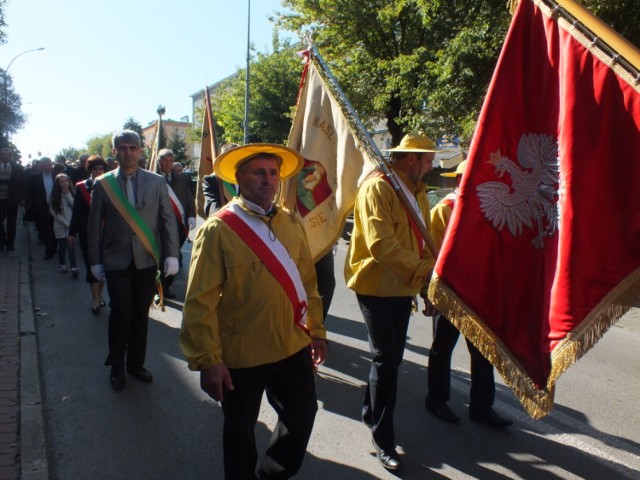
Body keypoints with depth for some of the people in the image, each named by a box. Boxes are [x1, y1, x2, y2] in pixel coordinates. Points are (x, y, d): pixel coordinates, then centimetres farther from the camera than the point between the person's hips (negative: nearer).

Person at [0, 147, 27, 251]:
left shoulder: (18, 168, -2)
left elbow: (23, 183, -1)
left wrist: (23, 198, -6)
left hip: (12, 199, -1)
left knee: (11, 222, 7)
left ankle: (10, 243, 17)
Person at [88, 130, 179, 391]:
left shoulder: (157, 182, 2)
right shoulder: (102, 184, 2)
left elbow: (168, 221, 1)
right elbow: (94, 226, 4)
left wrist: (171, 255, -5)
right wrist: (95, 260, 3)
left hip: (147, 260, 1)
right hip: (117, 261, -1)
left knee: (141, 313, 10)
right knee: (121, 313, 0)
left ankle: (136, 363, 27)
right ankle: (117, 366, 20)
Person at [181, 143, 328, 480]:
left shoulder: (291, 222, 2)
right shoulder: (218, 229, -14)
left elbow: (308, 281, 8)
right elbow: (200, 301, -15)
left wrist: (316, 330, 10)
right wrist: (208, 360, -15)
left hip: (294, 348, 5)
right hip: (241, 355, -4)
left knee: (302, 415, 19)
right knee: (240, 430, 17)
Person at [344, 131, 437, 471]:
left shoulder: (417, 191, 13)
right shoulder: (377, 188, -16)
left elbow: (423, 238, 12)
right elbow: (381, 245, -25)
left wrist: (429, 271, -3)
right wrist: (423, 271, -24)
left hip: (404, 287, 8)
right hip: (377, 286, -8)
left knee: (391, 357, 17)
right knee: (386, 359, -3)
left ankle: (370, 413, 38)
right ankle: (383, 438, 14)